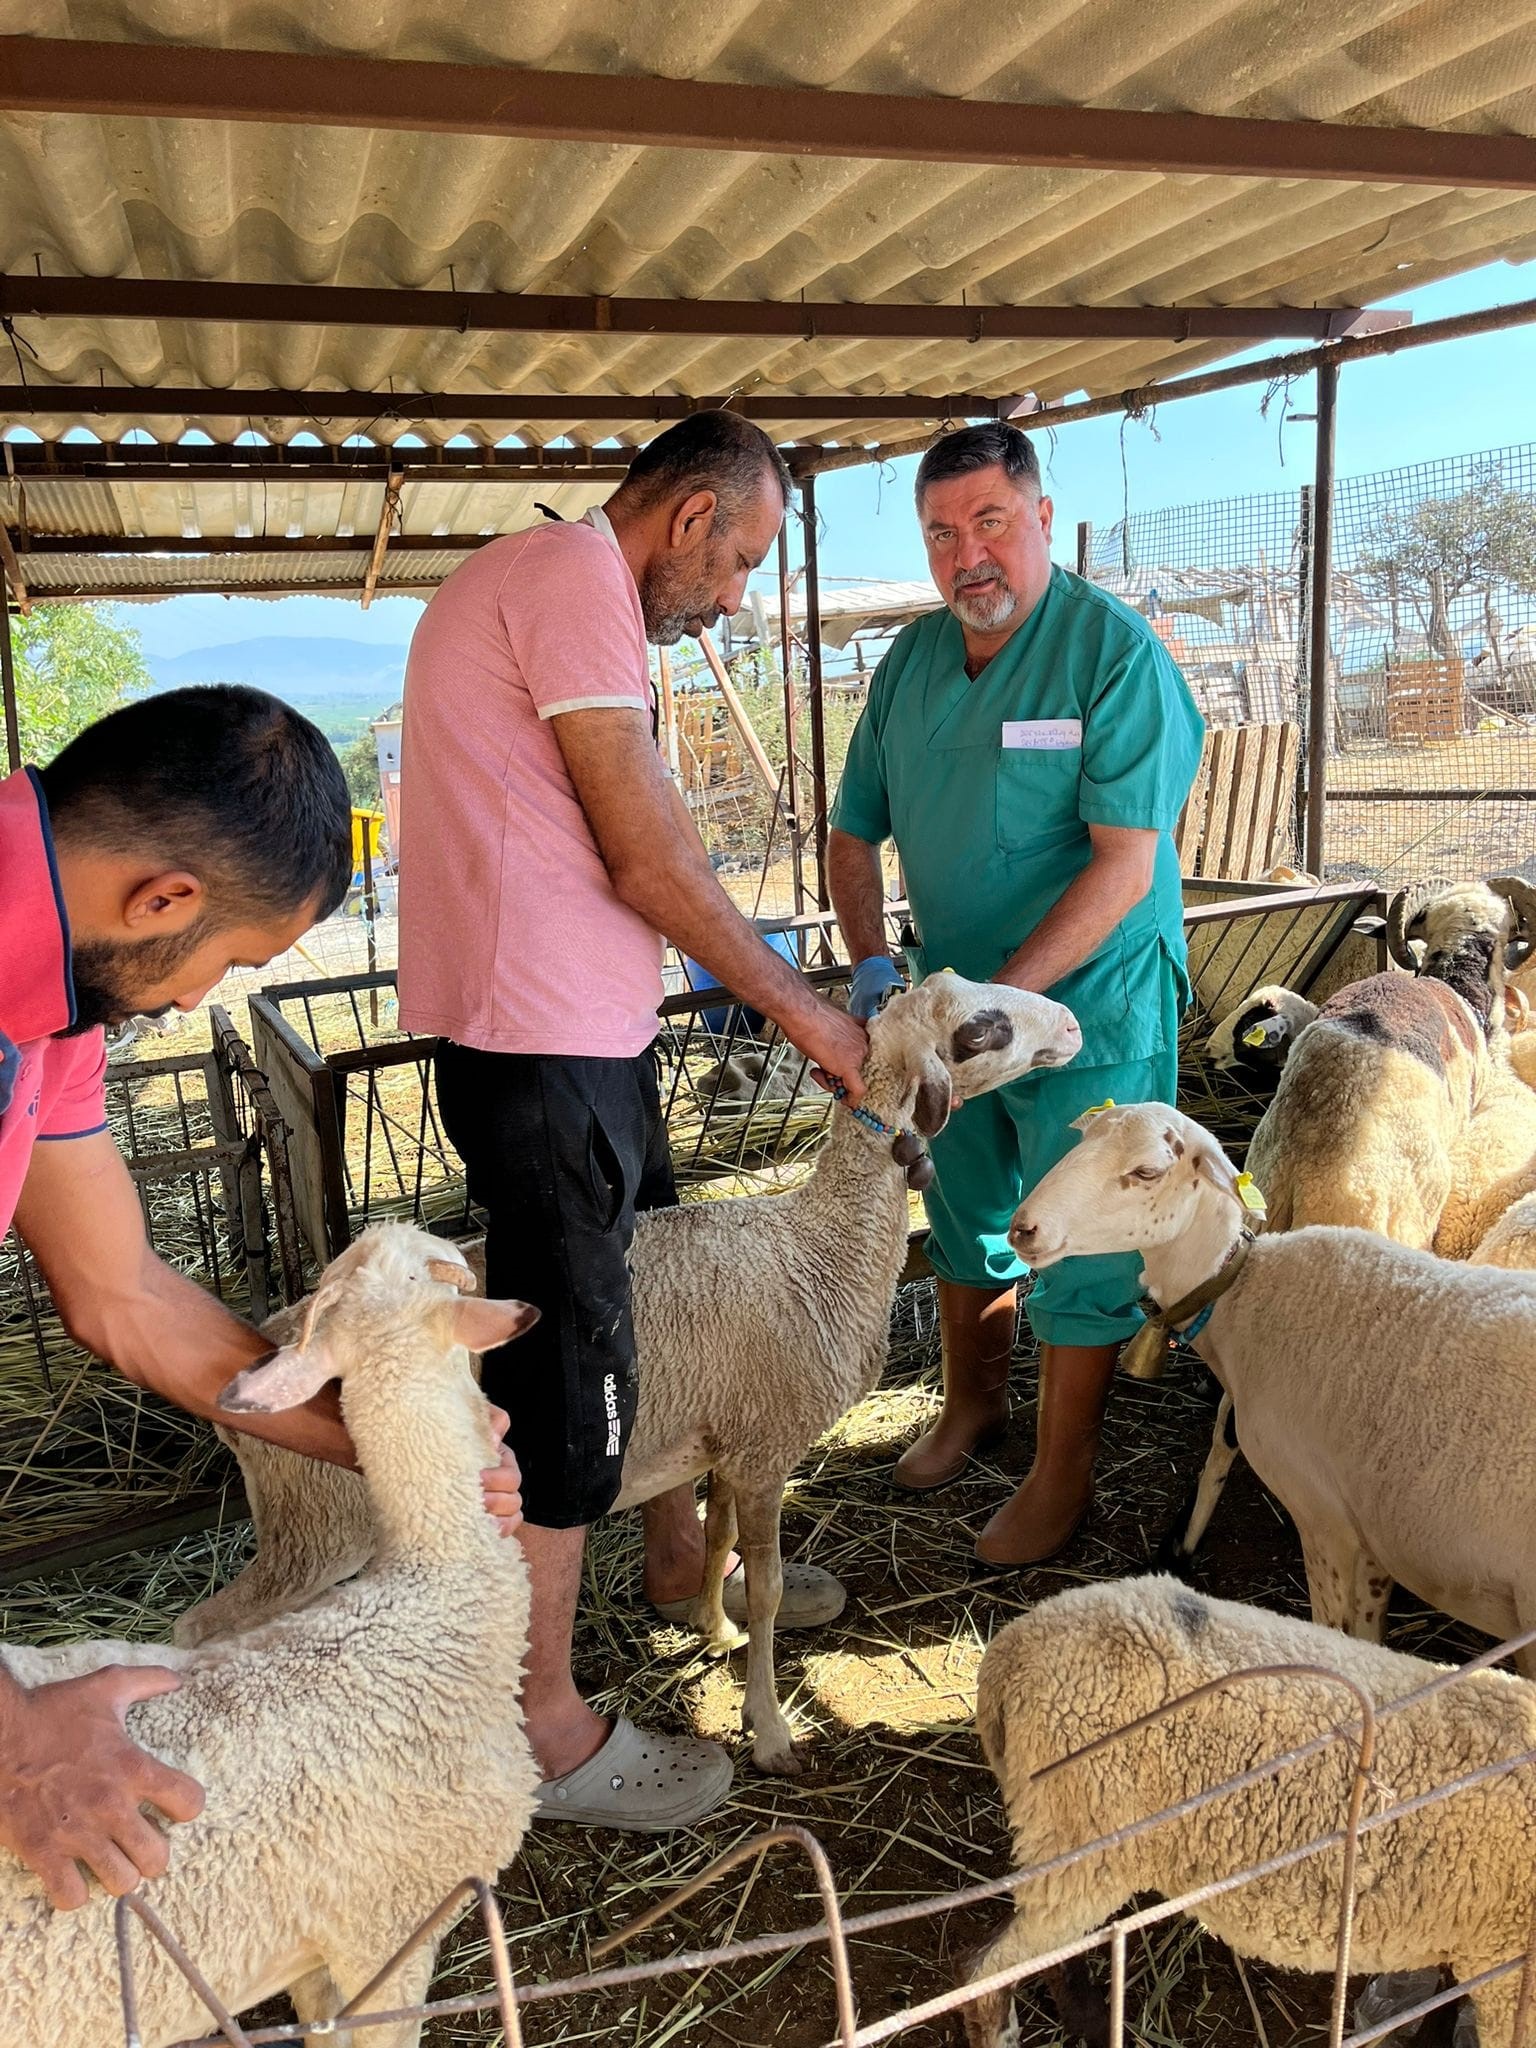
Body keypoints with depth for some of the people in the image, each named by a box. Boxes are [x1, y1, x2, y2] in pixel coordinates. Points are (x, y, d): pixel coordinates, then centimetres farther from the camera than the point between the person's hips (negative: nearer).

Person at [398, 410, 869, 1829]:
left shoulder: (546, 583, 21)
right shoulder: (575, 576, -13)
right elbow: (648, 854, -17)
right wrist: (804, 1013, -8)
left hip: (584, 1020, 11)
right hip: (538, 1035, -11)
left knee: (647, 1295, 21)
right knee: (567, 1354, -3)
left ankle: (683, 1562, 40)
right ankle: (541, 1725, 13)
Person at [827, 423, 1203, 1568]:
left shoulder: (1117, 653, -17)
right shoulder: (910, 662, 3)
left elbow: (1125, 862, -23)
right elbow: (855, 831, 8)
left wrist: (1002, 996, -27)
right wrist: (872, 964, -8)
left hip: (1089, 1002, -6)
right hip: (956, 995, 6)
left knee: (1078, 1249, 4)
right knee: (964, 1216, 20)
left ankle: (1063, 1475, 24)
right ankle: (973, 1404, 44)